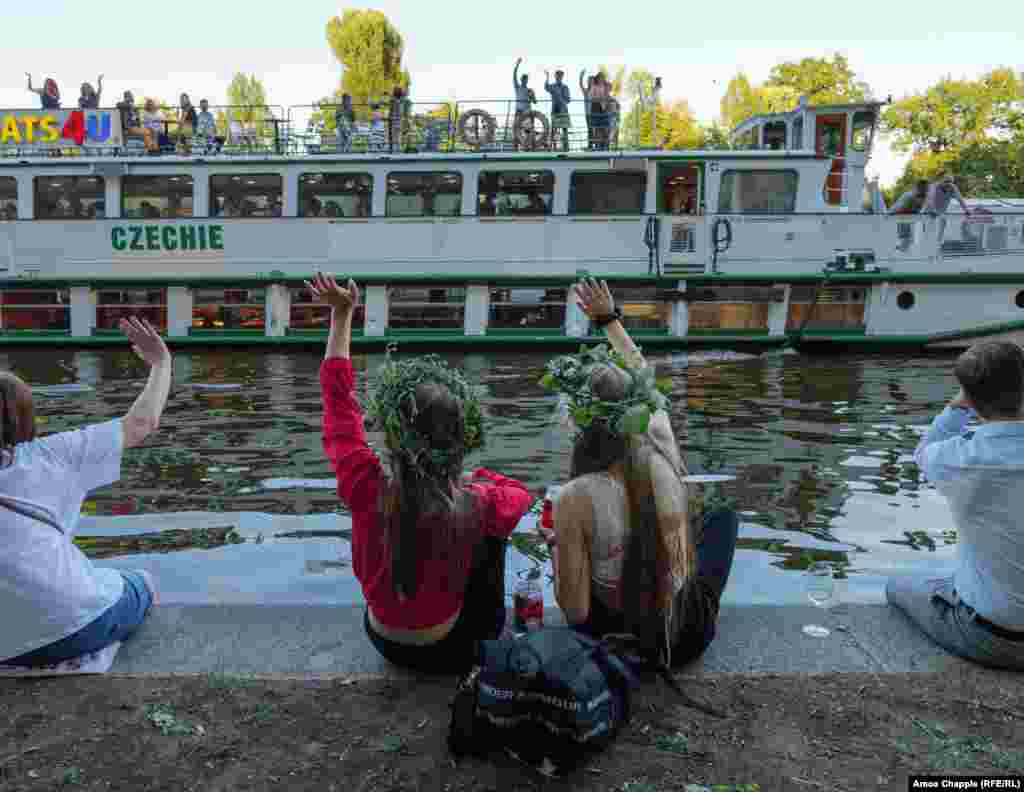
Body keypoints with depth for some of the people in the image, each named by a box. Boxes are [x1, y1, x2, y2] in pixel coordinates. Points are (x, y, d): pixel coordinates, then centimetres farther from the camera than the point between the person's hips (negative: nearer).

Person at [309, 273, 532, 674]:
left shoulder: (367, 489, -29)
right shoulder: (475, 505, -30)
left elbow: (339, 400, -15)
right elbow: (522, 495, -6)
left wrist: (342, 314, -6)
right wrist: (476, 479, 6)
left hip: (385, 640, 2)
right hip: (447, 651, -2)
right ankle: (488, 636, 33)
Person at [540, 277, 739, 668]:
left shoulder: (575, 499, -29)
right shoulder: (663, 445, -18)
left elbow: (576, 612, -21)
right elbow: (644, 381, 4)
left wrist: (555, 544, -4)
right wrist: (609, 318, 15)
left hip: (623, 639, -1)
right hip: (691, 631, 2)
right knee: (724, 512, 26)